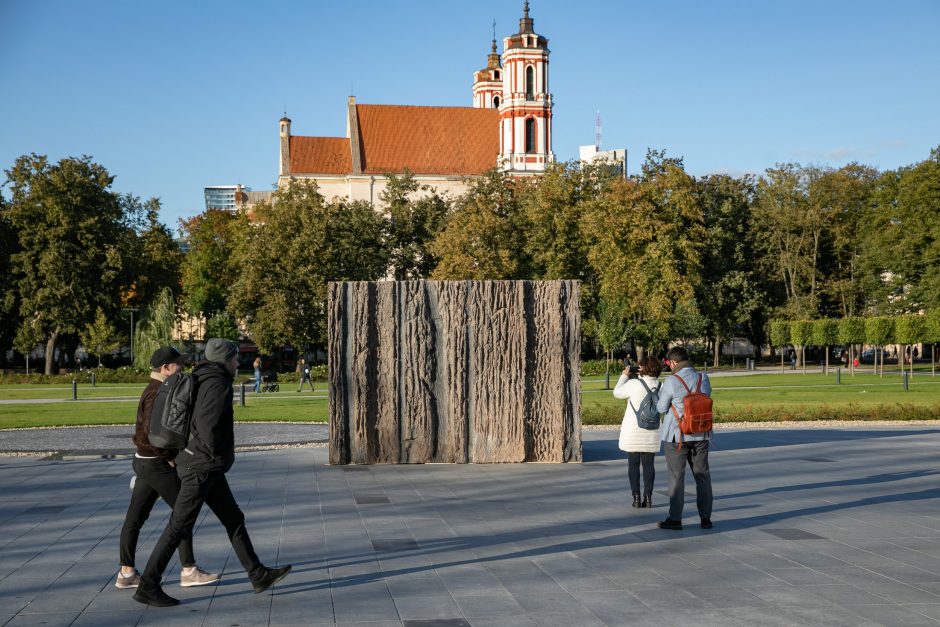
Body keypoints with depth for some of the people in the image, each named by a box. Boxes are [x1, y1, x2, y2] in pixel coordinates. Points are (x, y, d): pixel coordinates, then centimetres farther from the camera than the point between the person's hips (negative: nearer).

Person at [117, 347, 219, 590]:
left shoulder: (154, 390, 15)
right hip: (157, 463, -10)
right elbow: (153, 432, -25)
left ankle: (126, 573, 15)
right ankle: (188, 571, 4)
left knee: (135, 518, 10)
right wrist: (170, 458, -16)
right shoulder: (157, 393, -17)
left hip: (144, 461, 10)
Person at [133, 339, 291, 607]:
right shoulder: (218, 384, -16)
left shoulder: (207, 381, 14)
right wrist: (214, 454, -14)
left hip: (208, 469, 10)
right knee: (179, 526, -4)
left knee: (234, 520, 13)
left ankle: (259, 575, 19)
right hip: (202, 467, -10)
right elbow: (207, 423, -28)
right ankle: (148, 587, 3)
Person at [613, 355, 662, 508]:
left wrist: (624, 376, 14)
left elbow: (617, 393, -1)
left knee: (633, 464, 7)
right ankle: (648, 497, 10)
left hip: (632, 431, -3)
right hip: (651, 433, 3)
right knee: (648, 464, 11)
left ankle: (636, 498, 6)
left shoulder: (634, 384, -16)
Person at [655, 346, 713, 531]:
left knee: (676, 477, 5)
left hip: (676, 436, -4)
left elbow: (661, 408, -7)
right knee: (702, 475, 11)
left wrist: (661, 390, 9)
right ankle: (706, 518, 15)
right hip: (700, 435, 4)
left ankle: (675, 519, 10)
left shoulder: (671, 382, -15)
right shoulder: (704, 378, -1)